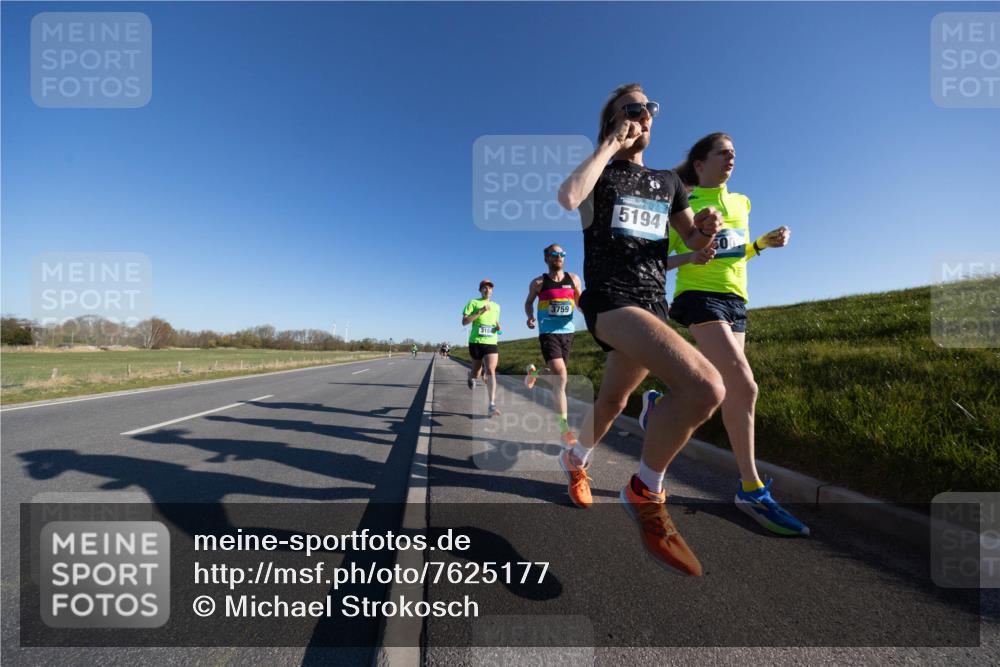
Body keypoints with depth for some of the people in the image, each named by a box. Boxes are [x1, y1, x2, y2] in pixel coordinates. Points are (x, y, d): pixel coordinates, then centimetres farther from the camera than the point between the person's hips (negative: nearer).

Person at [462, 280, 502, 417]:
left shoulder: (496, 306, 14)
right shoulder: (473, 302, 1)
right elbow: (464, 322, -9)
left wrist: (498, 326, 5)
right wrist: (480, 311, -17)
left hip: (491, 343, 2)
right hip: (476, 342, -2)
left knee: (491, 371, -15)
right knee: (476, 374, 12)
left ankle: (492, 405, -16)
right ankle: (471, 375, 51)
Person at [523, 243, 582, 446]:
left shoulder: (573, 279, 9)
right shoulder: (538, 282, 1)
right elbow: (528, 302, 14)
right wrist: (530, 316, -8)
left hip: (568, 332, 5)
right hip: (548, 333, -5)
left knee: (558, 377, 15)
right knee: (561, 377, -20)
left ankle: (534, 372, 47)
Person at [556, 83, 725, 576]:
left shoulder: (667, 180, 23)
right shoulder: (599, 173, 8)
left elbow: (694, 241, 20)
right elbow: (569, 197, -16)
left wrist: (707, 226, -3)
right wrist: (611, 145, -3)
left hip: (654, 304, 7)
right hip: (610, 299, -7)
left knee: (612, 402, 17)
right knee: (706, 386, -28)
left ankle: (576, 459, 45)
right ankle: (646, 492, -6)